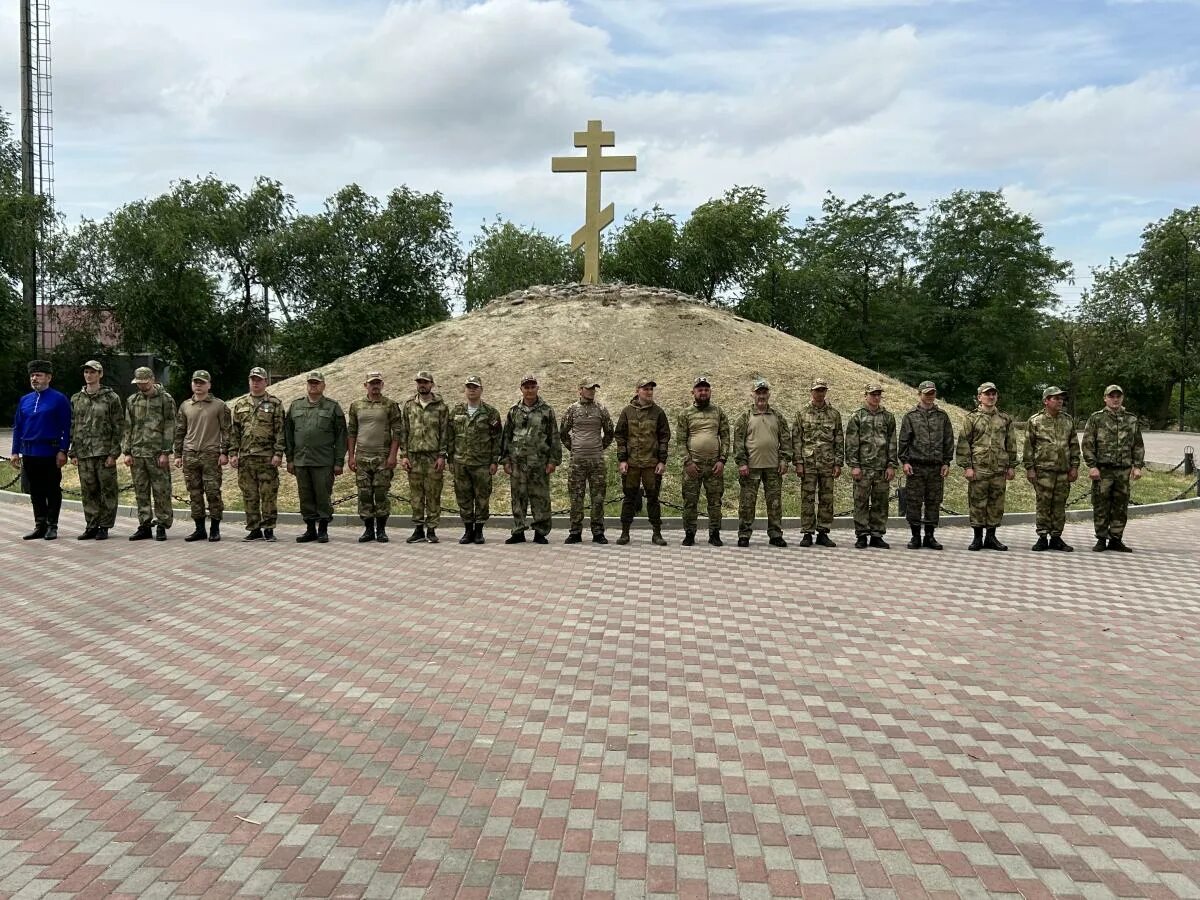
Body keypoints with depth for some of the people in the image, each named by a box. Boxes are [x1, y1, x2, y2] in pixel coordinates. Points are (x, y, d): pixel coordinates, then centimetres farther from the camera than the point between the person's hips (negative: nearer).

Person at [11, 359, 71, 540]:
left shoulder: (59, 399, -4)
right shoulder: (24, 400, 12)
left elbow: (66, 428, -7)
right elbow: (17, 427, 15)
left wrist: (63, 451, -13)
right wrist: (15, 452, 8)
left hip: (50, 453, -5)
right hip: (29, 454, 5)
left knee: (52, 491, 2)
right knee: (35, 492, 10)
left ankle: (52, 526, 9)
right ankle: (40, 526, 18)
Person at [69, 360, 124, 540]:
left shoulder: (111, 397, 0)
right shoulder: (76, 399, 13)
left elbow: (119, 427, -3)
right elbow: (72, 427, 15)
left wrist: (114, 453, -9)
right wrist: (73, 453, 8)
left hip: (104, 452, -4)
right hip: (83, 453, 4)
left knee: (107, 491, -1)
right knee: (88, 492, 7)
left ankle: (104, 527, 7)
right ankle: (91, 526, 15)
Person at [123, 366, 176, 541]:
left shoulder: (165, 399, -2)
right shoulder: (132, 400, 12)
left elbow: (169, 428, -5)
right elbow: (128, 428, 15)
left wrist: (166, 452, -12)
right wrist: (127, 452, 7)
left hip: (157, 453, -5)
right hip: (137, 454, 5)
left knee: (161, 491, -2)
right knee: (141, 492, 7)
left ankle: (162, 526, 5)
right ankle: (144, 526, 14)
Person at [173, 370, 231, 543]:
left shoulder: (219, 405, 2)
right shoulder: (185, 406, 13)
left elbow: (226, 430, 1)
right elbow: (179, 432, 16)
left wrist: (224, 452, -7)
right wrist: (178, 455, 10)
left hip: (211, 455, -4)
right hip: (190, 455, 4)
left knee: (213, 492, -4)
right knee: (195, 494, 6)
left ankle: (215, 529, 4)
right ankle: (199, 529, 13)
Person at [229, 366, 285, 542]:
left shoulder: (275, 403, 3)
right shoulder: (240, 403, 12)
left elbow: (280, 430, -2)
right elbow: (233, 430, 11)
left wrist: (278, 453, -11)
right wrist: (233, 453, 3)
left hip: (267, 457, -3)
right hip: (245, 457, 3)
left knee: (269, 494, -2)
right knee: (249, 495, 7)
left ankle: (268, 529, 5)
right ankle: (254, 530, 14)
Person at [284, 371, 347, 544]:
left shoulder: (333, 406, 3)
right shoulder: (295, 405, 12)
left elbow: (341, 436, 1)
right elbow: (288, 434, 14)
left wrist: (339, 462, -5)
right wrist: (289, 459, 7)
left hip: (324, 462, -3)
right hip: (301, 461, 3)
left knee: (323, 496, 0)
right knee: (305, 497, 8)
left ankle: (323, 530, 10)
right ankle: (310, 529, 17)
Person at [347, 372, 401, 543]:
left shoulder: (391, 405, 1)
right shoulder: (356, 405, 9)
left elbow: (397, 432, -2)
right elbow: (351, 432, 11)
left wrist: (393, 455, -10)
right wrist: (351, 456, 4)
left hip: (383, 457, -2)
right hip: (362, 457, 2)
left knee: (382, 494, -1)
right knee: (364, 494, 3)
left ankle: (381, 530, 9)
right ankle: (368, 529, 12)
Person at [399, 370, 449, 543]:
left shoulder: (440, 407, 3)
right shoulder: (409, 406, 10)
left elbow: (444, 433, 0)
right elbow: (403, 432, 9)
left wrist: (442, 456, -8)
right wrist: (403, 455, 2)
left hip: (434, 456, -2)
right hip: (414, 456, 2)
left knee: (433, 495, 0)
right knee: (416, 495, 4)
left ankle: (431, 530, 7)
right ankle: (418, 529, 12)